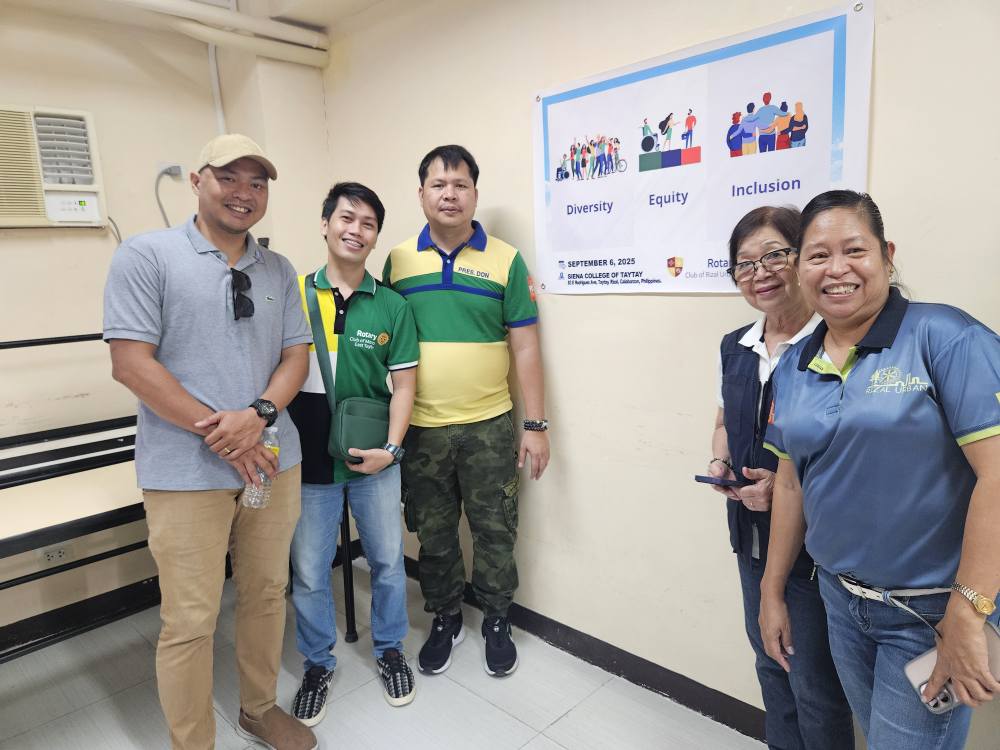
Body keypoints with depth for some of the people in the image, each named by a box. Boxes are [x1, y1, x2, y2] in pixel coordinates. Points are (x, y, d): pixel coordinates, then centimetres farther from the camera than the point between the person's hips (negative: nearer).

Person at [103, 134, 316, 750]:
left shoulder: (279, 270, 10)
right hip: (187, 471, -4)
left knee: (268, 594, 17)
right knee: (191, 622, 4)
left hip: (274, 461, 5)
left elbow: (296, 355, 7)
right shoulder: (146, 256, -5)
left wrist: (259, 415, -12)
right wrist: (221, 434, -13)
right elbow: (131, 364, -11)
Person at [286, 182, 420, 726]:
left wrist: (391, 448, -9)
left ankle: (390, 648, 40)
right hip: (308, 460, 0)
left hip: (374, 460, 1)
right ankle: (317, 664, 37)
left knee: (387, 560, 16)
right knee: (309, 573, 12)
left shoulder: (392, 306, -2)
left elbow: (403, 384, 0)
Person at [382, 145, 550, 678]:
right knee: (433, 534, 15)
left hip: (489, 427, -1)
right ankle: (444, 619, 37)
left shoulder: (506, 261, -2)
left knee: (494, 532, 11)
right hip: (420, 429, 2)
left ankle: (497, 622, 33)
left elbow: (525, 347, -2)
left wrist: (536, 424, -5)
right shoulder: (398, 260, 3)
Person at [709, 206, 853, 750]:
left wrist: (788, 486, -24)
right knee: (769, 662, 23)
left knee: (815, 685, 10)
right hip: (751, 536, 7)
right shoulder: (733, 348, 4)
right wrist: (720, 463, -3)